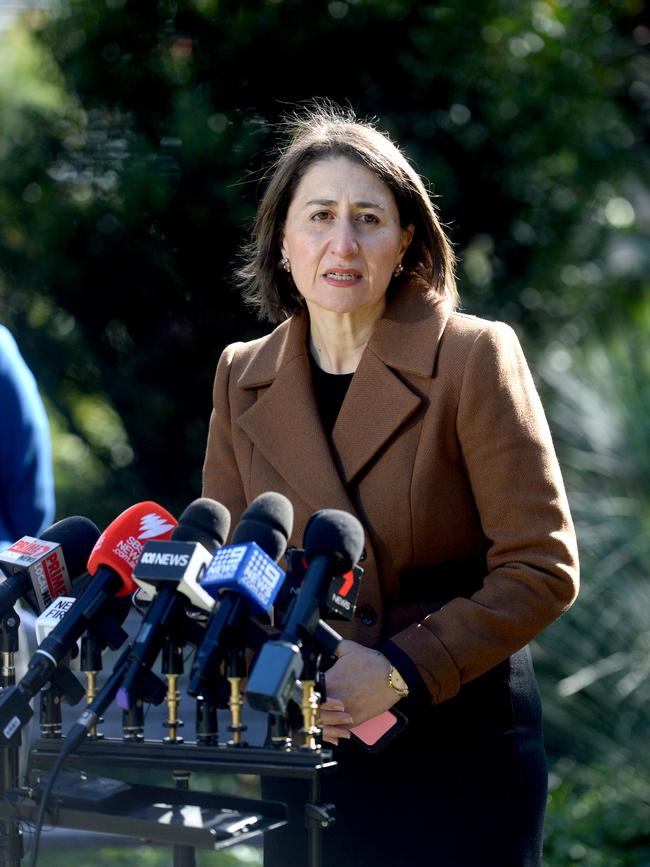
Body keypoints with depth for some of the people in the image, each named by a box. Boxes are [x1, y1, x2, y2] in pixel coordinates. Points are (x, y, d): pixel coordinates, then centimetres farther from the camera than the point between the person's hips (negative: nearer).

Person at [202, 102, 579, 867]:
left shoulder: (475, 359, -8)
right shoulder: (242, 379, 5)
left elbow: (542, 569, -10)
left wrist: (401, 669, -18)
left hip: (462, 753, -3)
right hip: (306, 753, 3)